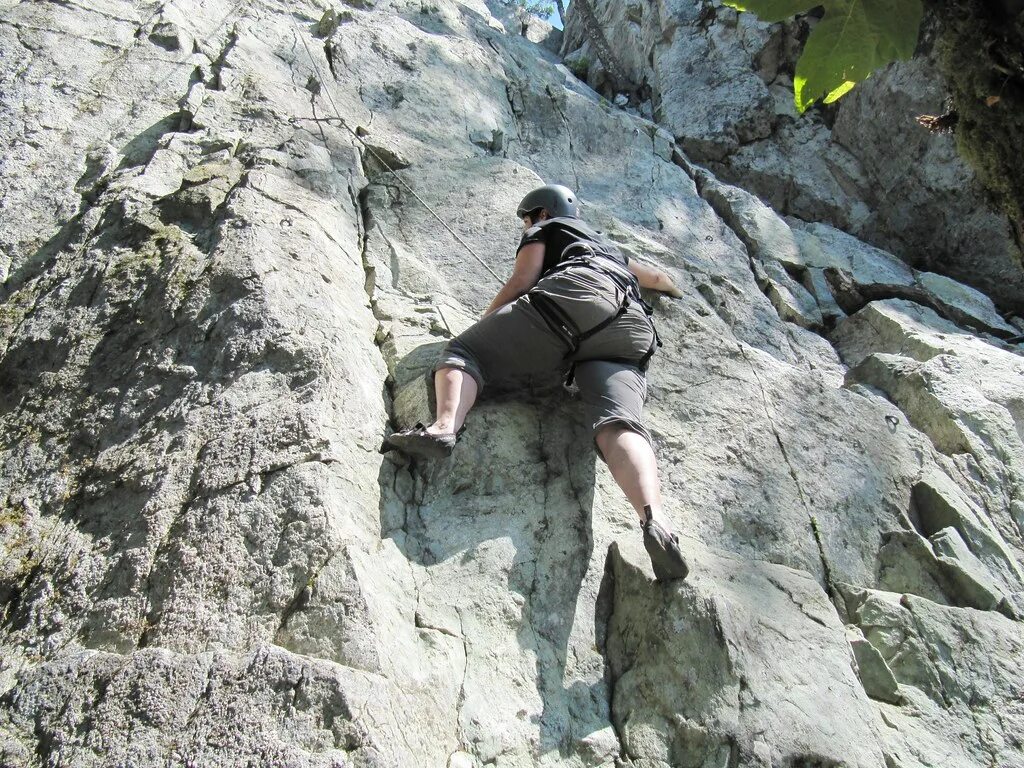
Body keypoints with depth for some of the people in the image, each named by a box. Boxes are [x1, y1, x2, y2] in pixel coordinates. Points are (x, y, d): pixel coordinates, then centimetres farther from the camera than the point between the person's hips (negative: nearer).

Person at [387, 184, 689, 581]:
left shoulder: (544, 230, 29)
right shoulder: (609, 246, 47)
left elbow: (520, 282, 12)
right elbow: (656, 276, 63)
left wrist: (482, 326, 23)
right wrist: (673, 290, 85)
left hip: (573, 296, -4)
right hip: (631, 328, 5)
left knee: (463, 351, 0)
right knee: (617, 424, -19)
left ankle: (445, 426, -32)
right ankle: (655, 519, -49)